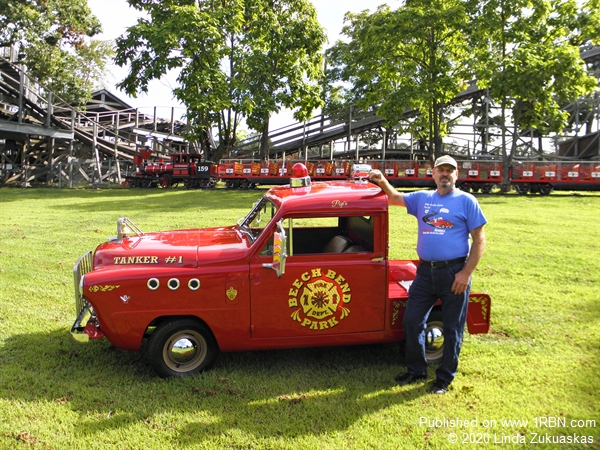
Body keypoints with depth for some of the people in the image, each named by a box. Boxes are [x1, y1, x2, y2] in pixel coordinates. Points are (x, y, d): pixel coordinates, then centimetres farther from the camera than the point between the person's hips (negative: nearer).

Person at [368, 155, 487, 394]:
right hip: (425, 271, 5)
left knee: (452, 328, 7)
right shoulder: (422, 198, 11)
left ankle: (445, 378, 24)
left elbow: (479, 240, -6)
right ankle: (416, 370, 28)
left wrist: (466, 273, -13)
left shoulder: (466, 201, -3)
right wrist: (382, 181, 4)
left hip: (454, 273, -4)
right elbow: (396, 198, 23)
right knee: (411, 321, 9)